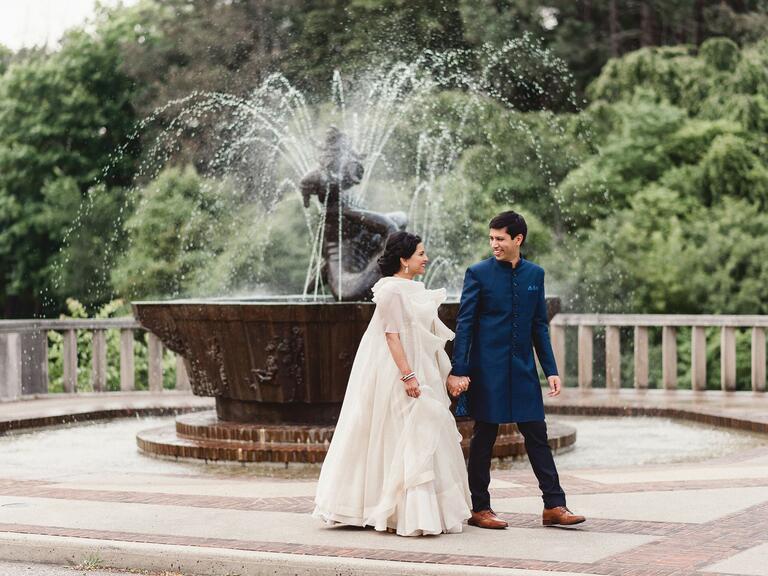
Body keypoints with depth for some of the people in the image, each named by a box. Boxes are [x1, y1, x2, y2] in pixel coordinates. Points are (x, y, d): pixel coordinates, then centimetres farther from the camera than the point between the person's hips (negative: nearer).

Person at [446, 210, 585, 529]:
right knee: (484, 438, 3)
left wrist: (550, 370, 7)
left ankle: (554, 505, 8)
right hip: (487, 369, -4)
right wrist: (458, 371, -12)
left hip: (523, 369, 4)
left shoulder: (535, 274, 8)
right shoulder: (478, 273, -4)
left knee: (537, 436, 4)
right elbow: (464, 324, -6)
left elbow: (539, 325, 12)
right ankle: (480, 509, 12)